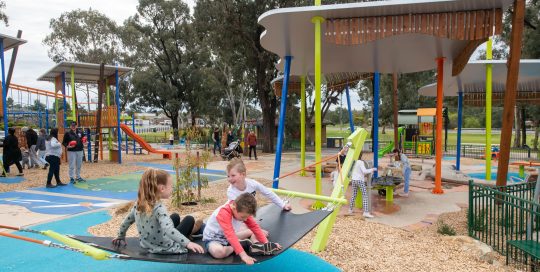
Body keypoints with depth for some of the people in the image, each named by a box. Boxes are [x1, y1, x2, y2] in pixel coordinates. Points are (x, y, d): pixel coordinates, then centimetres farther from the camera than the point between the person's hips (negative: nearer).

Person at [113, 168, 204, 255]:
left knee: (176, 216, 24)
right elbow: (168, 230, -43)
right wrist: (188, 243, -47)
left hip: (148, 245, 7)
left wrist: (120, 237, 23)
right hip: (165, 248, -7)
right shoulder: (159, 208, -30)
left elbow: (127, 221, 5)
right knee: (189, 219, 11)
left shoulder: (139, 204, -8)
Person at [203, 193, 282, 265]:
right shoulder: (223, 213, -34)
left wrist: (266, 243, -15)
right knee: (218, 252, -40)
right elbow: (230, 235, -42)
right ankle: (246, 245, -23)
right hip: (213, 238, -7)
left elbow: (254, 227, -7)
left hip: (228, 238, 7)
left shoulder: (243, 211, -11)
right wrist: (243, 254, -48)